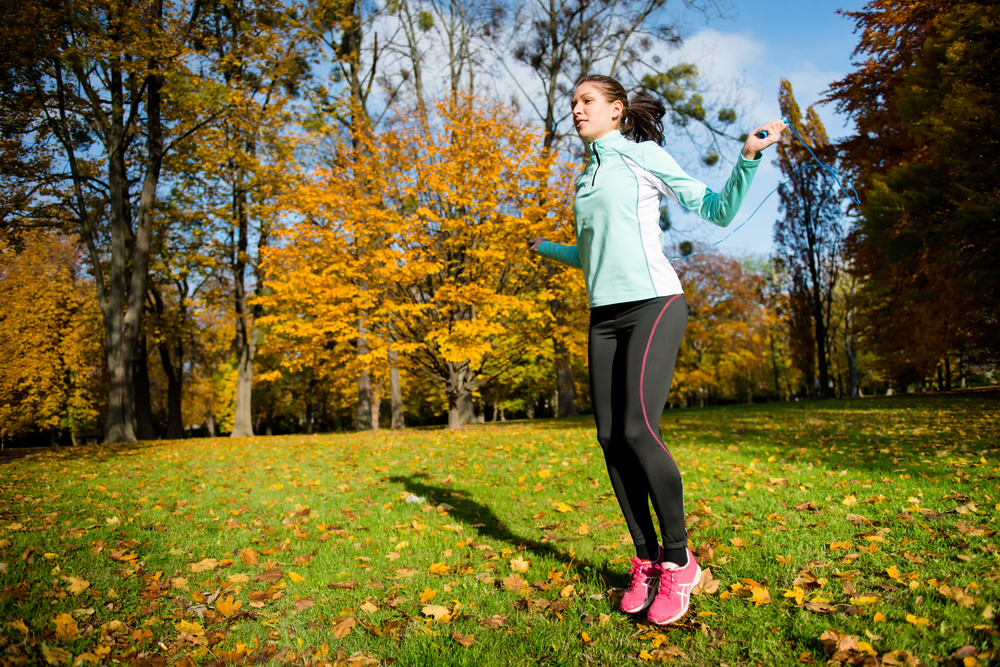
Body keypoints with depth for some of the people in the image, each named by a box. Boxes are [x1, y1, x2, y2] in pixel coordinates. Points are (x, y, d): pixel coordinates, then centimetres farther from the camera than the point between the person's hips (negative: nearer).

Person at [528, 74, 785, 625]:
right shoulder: (586, 178, 21)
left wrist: (748, 158, -13)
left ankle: (678, 562, -1)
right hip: (605, 316, 6)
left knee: (638, 430, -18)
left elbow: (718, 211, 2)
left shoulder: (645, 155, 4)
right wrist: (545, 248, 43)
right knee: (611, 437, -3)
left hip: (653, 302, -6)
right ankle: (646, 560, 9)